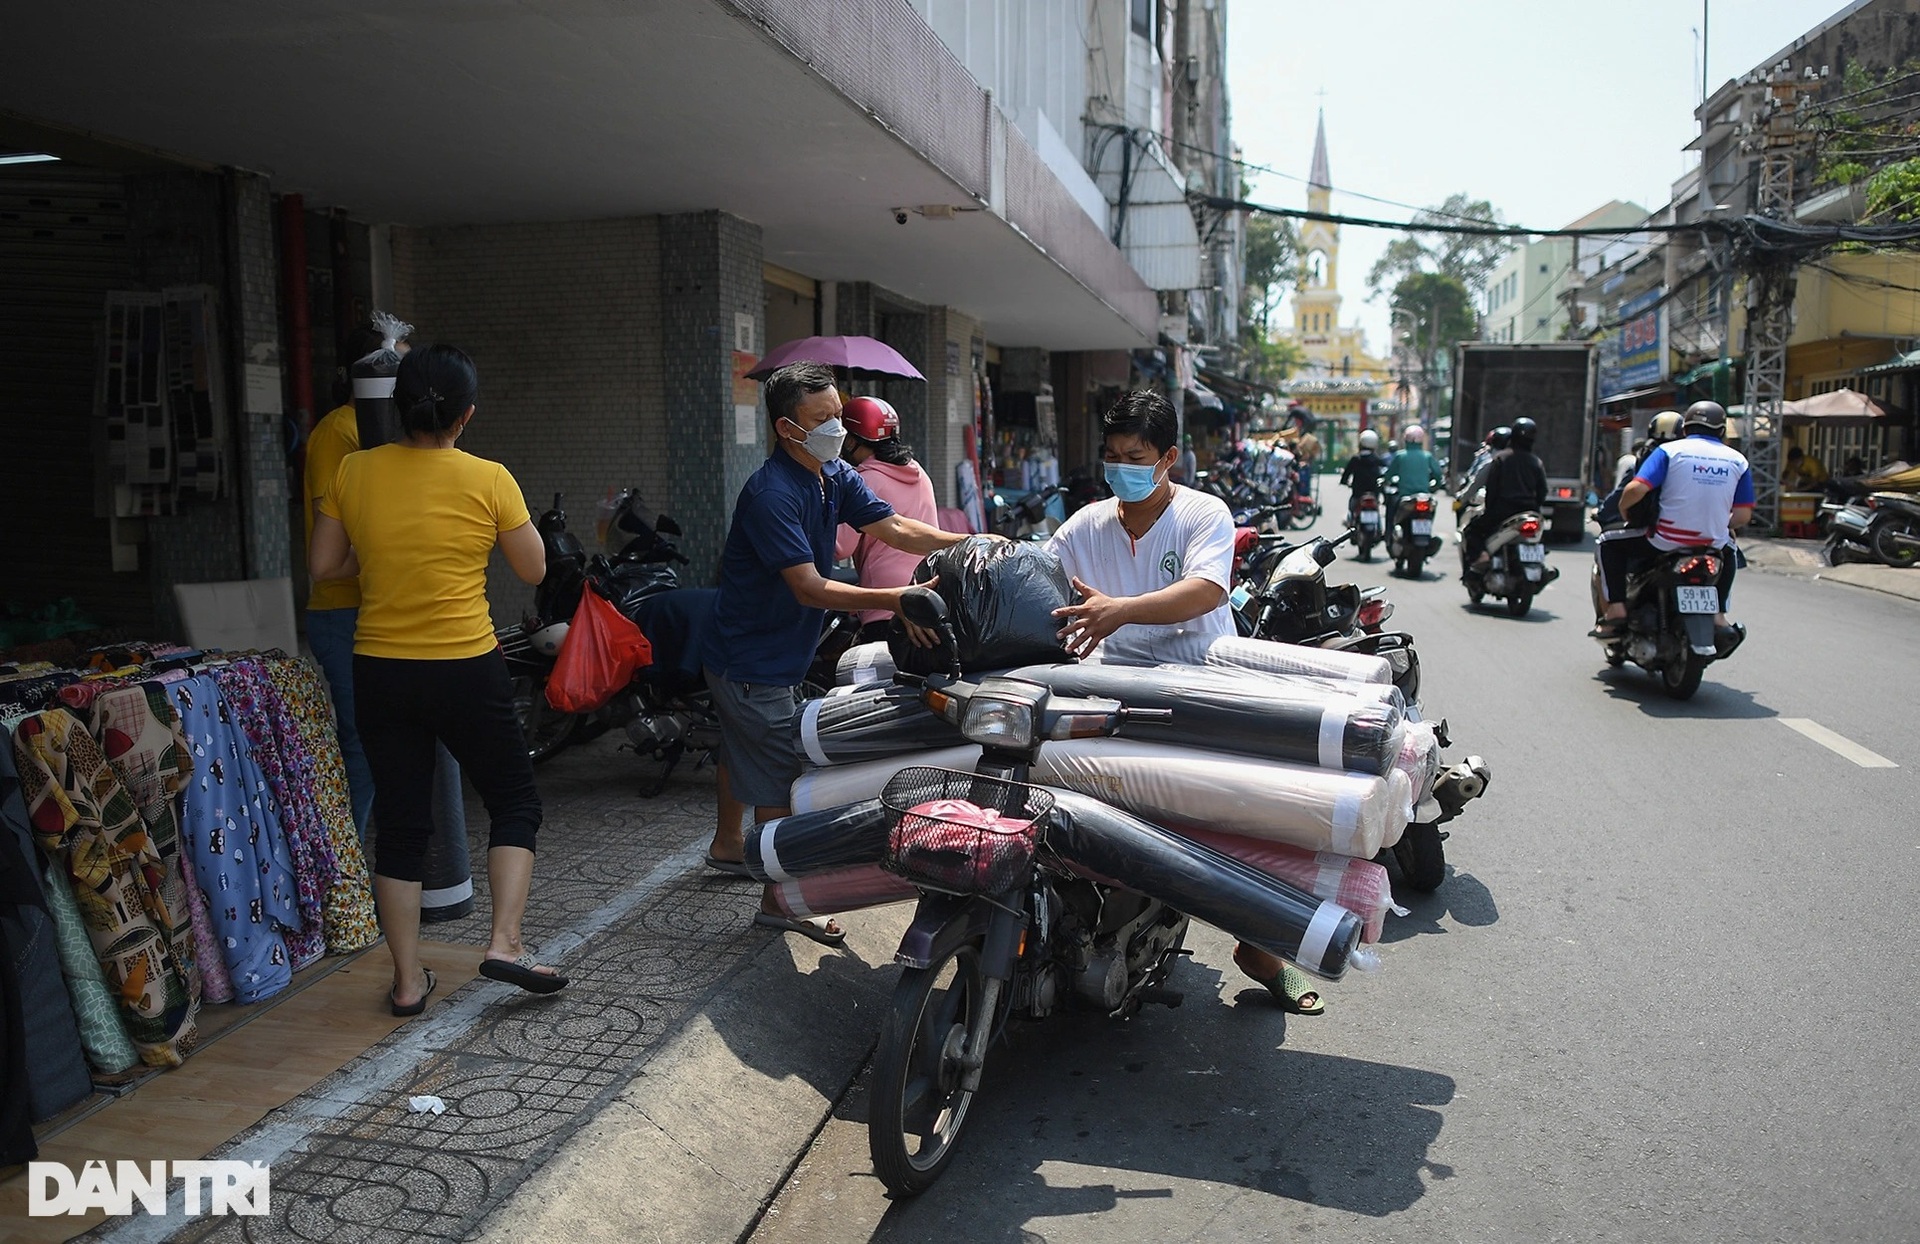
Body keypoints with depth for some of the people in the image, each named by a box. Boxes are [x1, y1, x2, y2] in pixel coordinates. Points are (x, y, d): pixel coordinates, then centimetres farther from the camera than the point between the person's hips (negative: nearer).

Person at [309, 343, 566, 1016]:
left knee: (399, 823, 12)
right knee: (515, 802, 15)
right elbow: (533, 569, -1)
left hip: (379, 673, 3)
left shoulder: (354, 471, -1)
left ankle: (408, 979, 18)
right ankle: (505, 943, 2)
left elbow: (322, 565, 5)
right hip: (466, 670, -3)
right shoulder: (488, 480, -10)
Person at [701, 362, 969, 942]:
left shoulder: (835, 476, 0)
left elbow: (894, 528, -3)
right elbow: (810, 588, -33)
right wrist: (895, 599, -41)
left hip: (777, 653, 10)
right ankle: (779, 900, 8)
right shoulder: (771, 493, -28)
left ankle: (727, 845, 47)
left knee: (742, 750, 27)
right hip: (752, 659, -10)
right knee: (780, 774, -4)